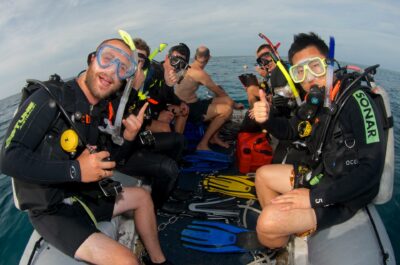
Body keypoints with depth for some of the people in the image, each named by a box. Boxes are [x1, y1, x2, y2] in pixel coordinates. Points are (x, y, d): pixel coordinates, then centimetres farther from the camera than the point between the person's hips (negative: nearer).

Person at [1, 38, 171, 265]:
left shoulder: (97, 111, 4)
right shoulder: (50, 99, -19)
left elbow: (102, 163, 10)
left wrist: (127, 137, -7)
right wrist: (75, 170, -28)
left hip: (82, 195, 8)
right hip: (51, 210, -8)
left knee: (142, 197, 19)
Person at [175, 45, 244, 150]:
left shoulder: (188, 68, 10)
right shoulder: (199, 73, -17)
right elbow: (219, 92, -7)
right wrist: (234, 104, 6)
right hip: (189, 109, -9)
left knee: (227, 101, 8)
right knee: (227, 109, -19)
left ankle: (214, 137, 17)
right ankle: (203, 144, -11)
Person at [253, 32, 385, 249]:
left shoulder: (355, 99, -23)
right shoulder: (316, 100, 0)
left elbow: (371, 168, -28)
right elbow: (291, 131, 17)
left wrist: (315, 197, -27)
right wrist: (267, 119, -7)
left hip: (343, 195, -8)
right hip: (318, 173, 9)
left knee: (268, 222, -26)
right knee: (262, 174, 18)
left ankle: (285, 250, 11)